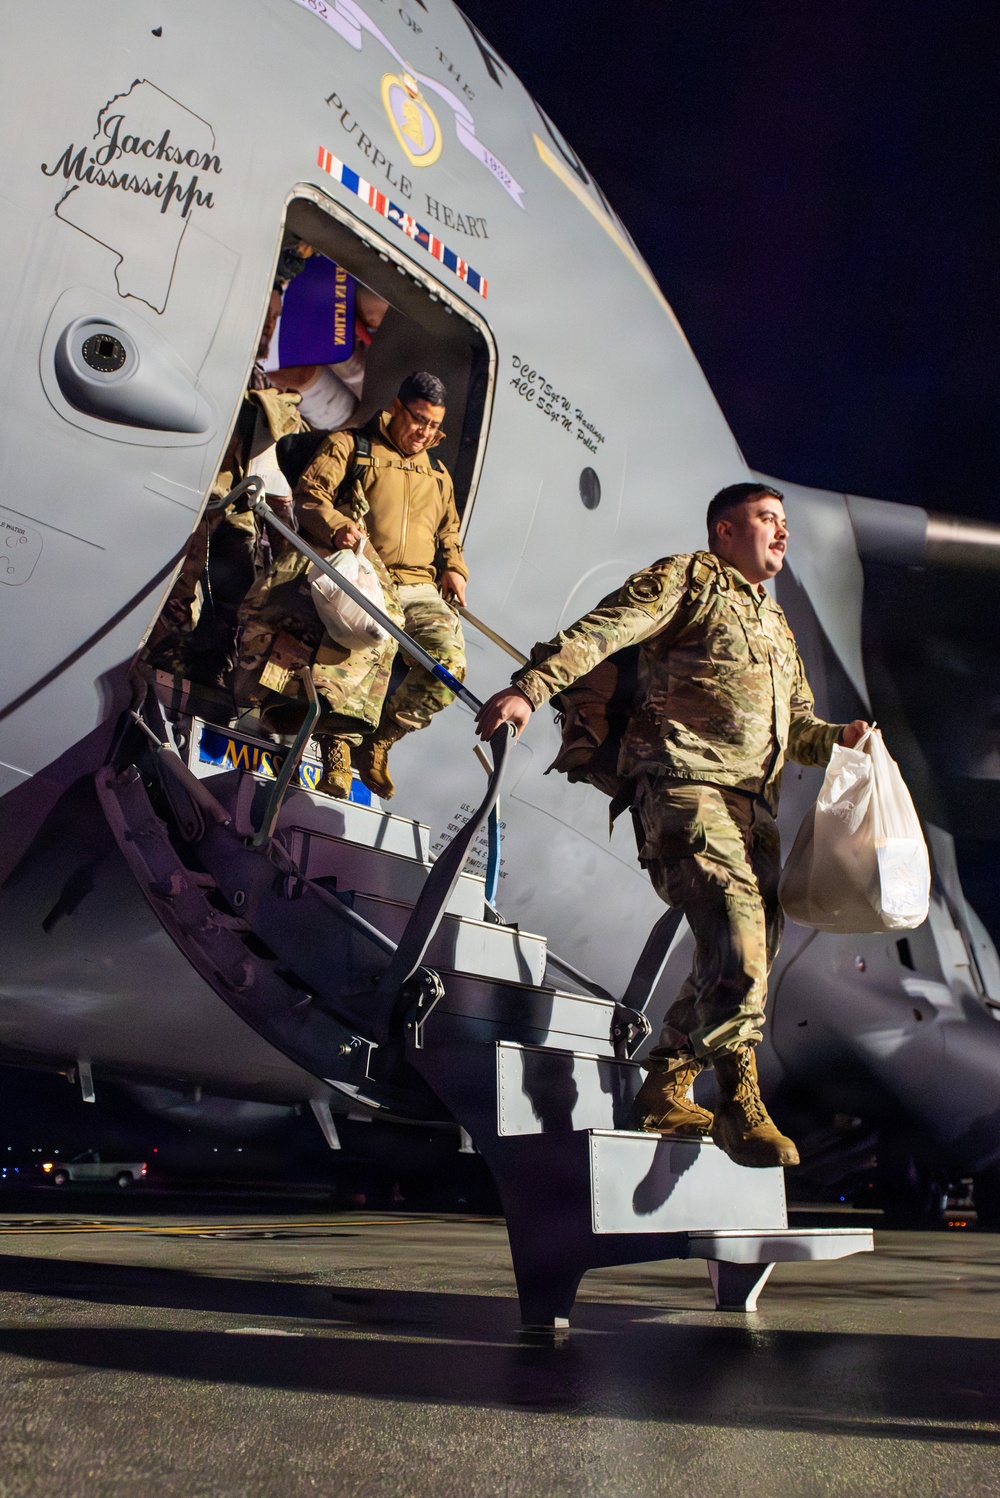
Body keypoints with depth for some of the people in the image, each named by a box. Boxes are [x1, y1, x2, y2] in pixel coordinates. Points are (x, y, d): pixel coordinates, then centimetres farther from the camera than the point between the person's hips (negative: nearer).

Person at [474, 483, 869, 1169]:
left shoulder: (776, 623, 31)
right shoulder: (687, 577, 8)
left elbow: (797, 723, 33)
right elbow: (599, 631, -5)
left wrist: (839, 738, 11)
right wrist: (529, 687, -19)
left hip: (754, 802, 8)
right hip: (686, 780, -8)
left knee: (751, 949, 2)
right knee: (735, 932, -22)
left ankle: (666, 1087, 12)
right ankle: (741, 1104, -17)